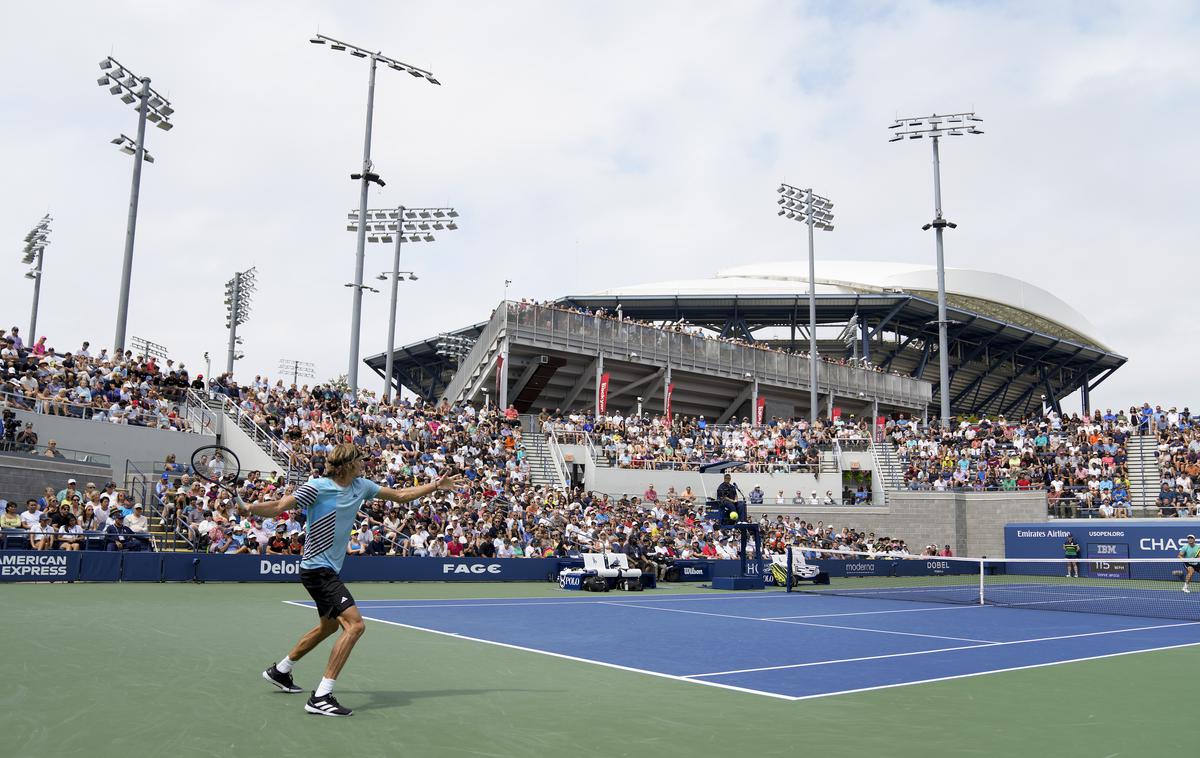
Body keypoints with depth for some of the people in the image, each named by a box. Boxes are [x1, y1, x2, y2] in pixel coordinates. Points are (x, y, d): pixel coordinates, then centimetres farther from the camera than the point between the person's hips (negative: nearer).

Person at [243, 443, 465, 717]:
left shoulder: (361, 486, 5)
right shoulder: (317, 487, -16)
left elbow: (401, 495, 13)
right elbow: (278, 507, -18)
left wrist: (436, 485, 9)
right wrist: (250, 508, -37)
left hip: (331, 570, 10)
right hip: (317, 569, -10)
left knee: (329, 626, 26)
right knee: (355, 624, -21)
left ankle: (280, 671, 45)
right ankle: (321, 697, -18)